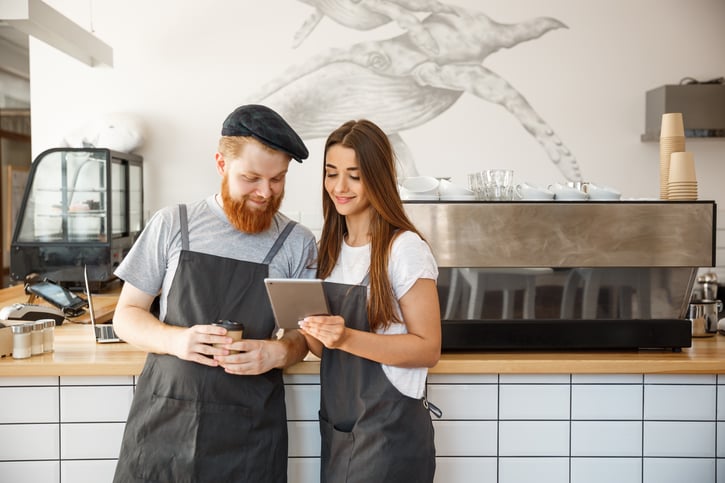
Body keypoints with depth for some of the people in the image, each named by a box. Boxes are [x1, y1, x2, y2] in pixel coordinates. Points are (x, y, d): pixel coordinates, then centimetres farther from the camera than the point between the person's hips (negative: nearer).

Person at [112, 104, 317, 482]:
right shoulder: (171, 224, 1)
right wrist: (175, 339, -16)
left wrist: (279, 352, -16)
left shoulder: (298, 243, 1)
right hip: (163, 419, 0)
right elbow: (126, 315, 5)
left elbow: (301, 335, 7)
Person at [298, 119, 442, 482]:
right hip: (335, 426, 6)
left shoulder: (405, 248, -14)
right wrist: (312, 332, -8)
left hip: (389, 431, -6)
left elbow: (428, 349, -15)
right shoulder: (329, 248, 6)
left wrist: (348, 338, -25)